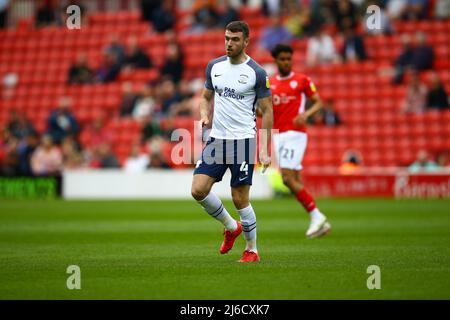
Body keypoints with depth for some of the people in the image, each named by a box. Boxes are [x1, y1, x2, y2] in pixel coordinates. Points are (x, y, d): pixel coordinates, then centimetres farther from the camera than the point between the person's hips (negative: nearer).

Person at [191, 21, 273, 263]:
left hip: (243, 141, -5)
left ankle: (252, 250, 15)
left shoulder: (257, 73, -7)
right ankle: (231, 227, 18)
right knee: (198, 190, -7)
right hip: (217, 139, 5)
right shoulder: (214, 66, 8)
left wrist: (264, 149, -9)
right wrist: (204, 115, -3)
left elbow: (267, 111, -3)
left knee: (240, 199, -3)